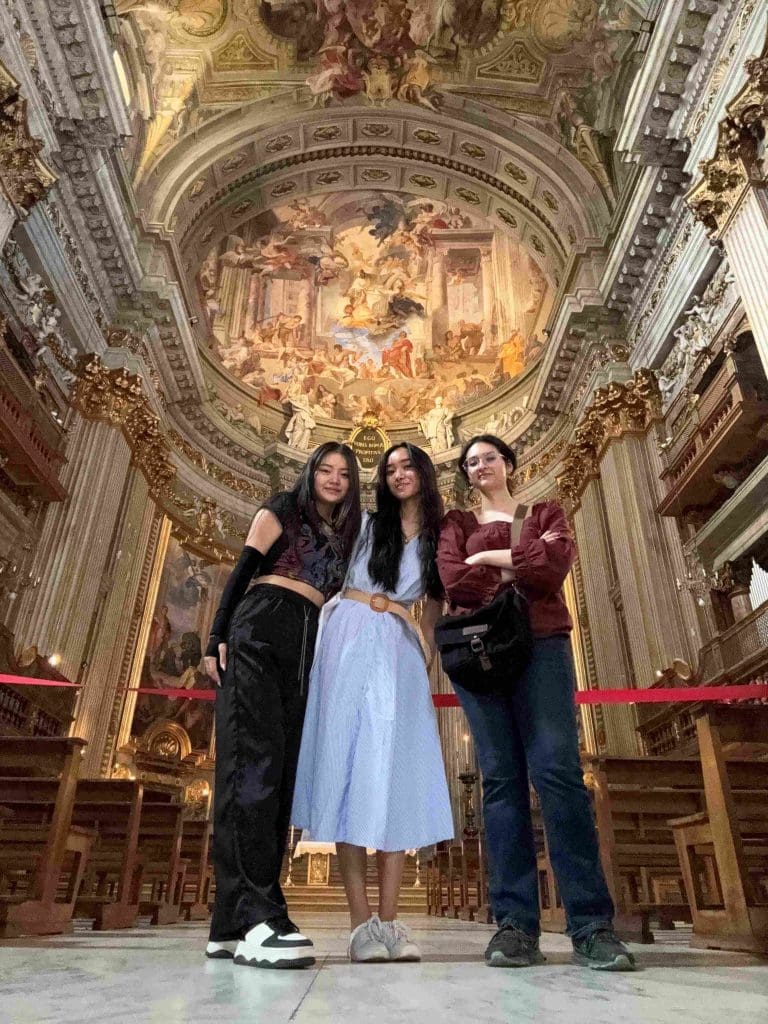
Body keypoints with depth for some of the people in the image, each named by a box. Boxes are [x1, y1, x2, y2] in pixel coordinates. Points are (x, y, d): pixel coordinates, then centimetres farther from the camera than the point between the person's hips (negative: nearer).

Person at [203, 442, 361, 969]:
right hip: (260, 632, -5)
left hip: (306, 646, 6)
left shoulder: (344, 535, 25)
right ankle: (257, 916, -24)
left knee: (280, 770, -2)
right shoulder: (282, 511, 11)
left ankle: (233, 920, 1)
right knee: (255, 760, -18)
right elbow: (241, 573, 2)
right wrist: (217, 637, -8)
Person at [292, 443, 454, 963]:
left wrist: (426, 669, 8)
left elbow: (433, 616, 16)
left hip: (401, 656, 2)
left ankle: (389, 921, 1)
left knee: (396, 774, -4)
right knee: (350, 765, -7)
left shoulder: (439, 541, 14)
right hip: (350, 645, -1)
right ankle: (362, 922, -4)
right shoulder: (366, 525, 11)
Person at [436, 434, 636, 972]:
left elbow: (555, 566, -4)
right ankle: (516, 925, -1)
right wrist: (523, 566, -1)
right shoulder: (457, 523, 19)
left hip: (541, 644, -1)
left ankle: (593, 926, -7)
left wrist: (488, 558, 1)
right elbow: (453, 581, -2)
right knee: (501, 778, -3)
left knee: (558, 770, -11)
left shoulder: (547, 513, 18)